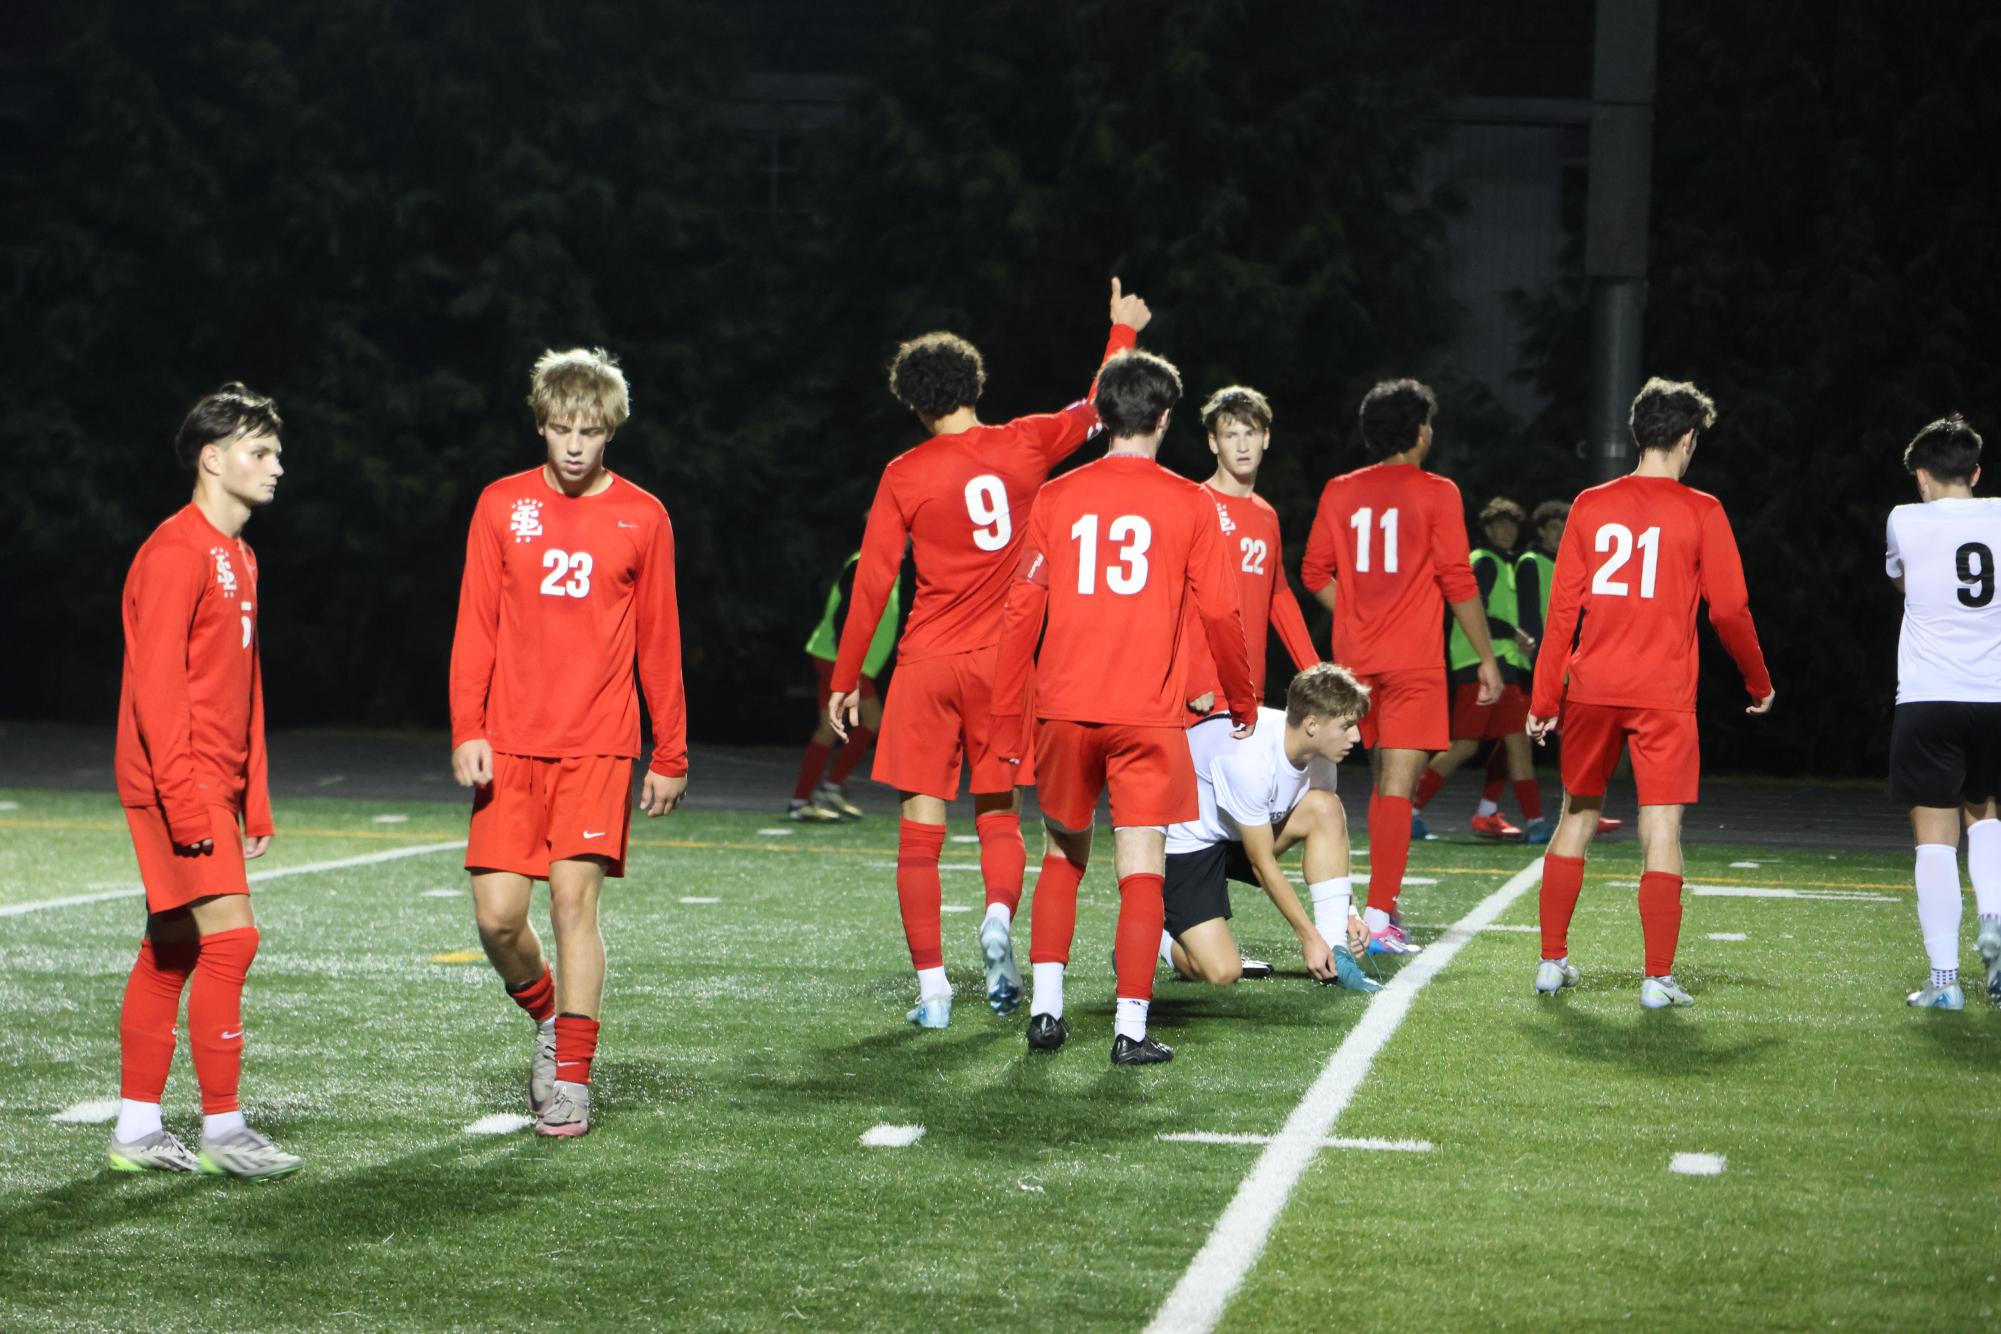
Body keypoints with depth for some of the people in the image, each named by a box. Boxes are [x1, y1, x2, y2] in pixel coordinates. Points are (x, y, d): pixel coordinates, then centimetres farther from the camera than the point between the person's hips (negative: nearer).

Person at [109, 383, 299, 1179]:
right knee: (229, 935, -12)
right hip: (180, 784, -9)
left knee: (171, 951, 10)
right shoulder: (176, 552, -12)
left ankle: (137, 1130, 14)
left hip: (215, 787, 9)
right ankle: (222, 1129, -6)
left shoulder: (238, 557, 18)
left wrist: (254, 804, 17)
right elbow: (156, 684, -18)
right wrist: (184, 800, -23)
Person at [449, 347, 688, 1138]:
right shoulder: (502, 506, 5)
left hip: (598, 745, -1)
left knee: (575, 898, -9)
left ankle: (572, 1080, 0)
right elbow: (475, 627, 5)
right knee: (497, 912, -4)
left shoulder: (642, 518, 4)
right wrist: (467, 731, -5)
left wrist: (671, 756, 8)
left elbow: (659, 642, 8)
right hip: (511, 744, 1)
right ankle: (549, 1017, 25)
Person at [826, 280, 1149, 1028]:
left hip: (926, 664, -2)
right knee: (998, 816, 13)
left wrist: (845, 678, 6)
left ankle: (931, 986, -2)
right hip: (1002, 660, 2)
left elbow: (872, 582, -2)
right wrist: (1123, 331, 36)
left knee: (921, 827, 2)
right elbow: (1097, 410, 20)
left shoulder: (904, 475, -4)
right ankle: (1000, 917, -16)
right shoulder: (1025, 446, 1)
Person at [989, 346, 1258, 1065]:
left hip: (1064, 709, 2)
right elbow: (1219, 611, 1)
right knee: (1141, 868, 0)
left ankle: (1045, 1007, 13)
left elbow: (1022, 609, 4)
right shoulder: (1189, 503, 0)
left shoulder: (1057, 497, 5)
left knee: (1064, 855, 18)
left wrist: (1007, 717, 9)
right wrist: (1243, 702, 15)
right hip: (1148, 711, -2)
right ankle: (1131, 1028, -5)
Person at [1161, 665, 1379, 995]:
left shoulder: (1318, 747, -12)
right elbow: (1262, 863, -26)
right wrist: (1309, 936, -21)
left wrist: (1346, 911, -6)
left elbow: (1329, 832, 3)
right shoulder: (1248, 760, -34)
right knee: (1222, 973, -21)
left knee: (1326, 807, -19)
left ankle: (1335, 954, -16)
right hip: (1186, 841, -8)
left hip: (1241, 832, 8)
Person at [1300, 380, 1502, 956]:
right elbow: (1458, 582, -8)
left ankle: (1384, 906, 19)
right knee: (1397, 785, -6)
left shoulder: (1339, 492, 7)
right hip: (1414, 662, -5)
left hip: (1355, 658, 5)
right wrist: (1486, 657, -2)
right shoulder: (1436, 493, -6)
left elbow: (1315, 573, 8)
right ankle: (1379, 918, -11)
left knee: (1386, 781, 17)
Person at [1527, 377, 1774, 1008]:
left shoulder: (1590, 505, 5)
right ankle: (1658, 977, -4)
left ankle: (1552, 961, 18)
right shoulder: (1700, 512, -3)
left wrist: (1544, 699, 9)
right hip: (1663, 695, -3)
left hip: (1591, 689, 3)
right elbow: (1729, 609, -2)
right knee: (1662, 827, -1)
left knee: (1576, 816, 15)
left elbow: (1562, 608, 4)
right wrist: (1759, 684, 13)